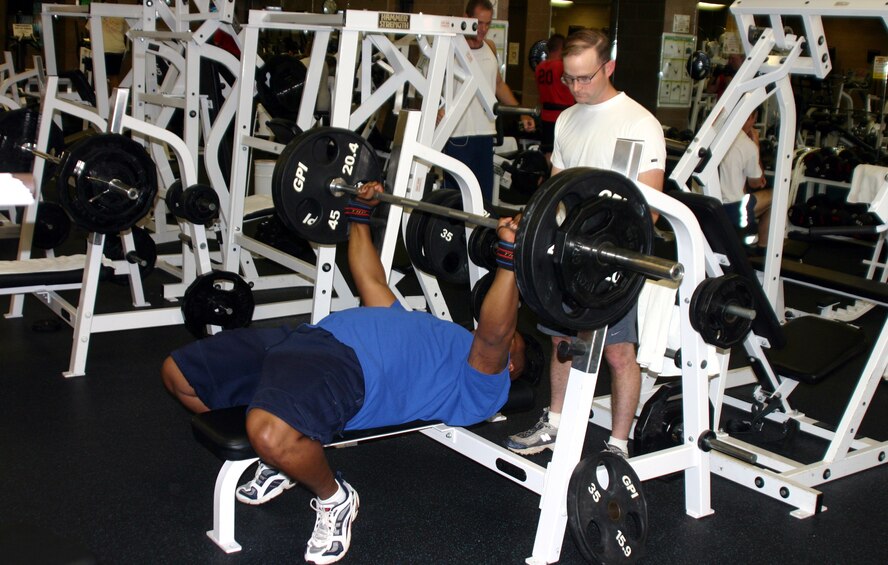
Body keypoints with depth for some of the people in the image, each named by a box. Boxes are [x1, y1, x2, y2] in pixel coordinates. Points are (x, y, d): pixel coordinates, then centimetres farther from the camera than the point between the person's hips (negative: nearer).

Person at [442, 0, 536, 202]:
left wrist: (521, 114, 18)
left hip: (485, 133, 6)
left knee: (485, 195, 9)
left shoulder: (490, 47, 13)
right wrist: (437, 108, -33)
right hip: (458, 135, -6)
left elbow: (499, 84, 24)